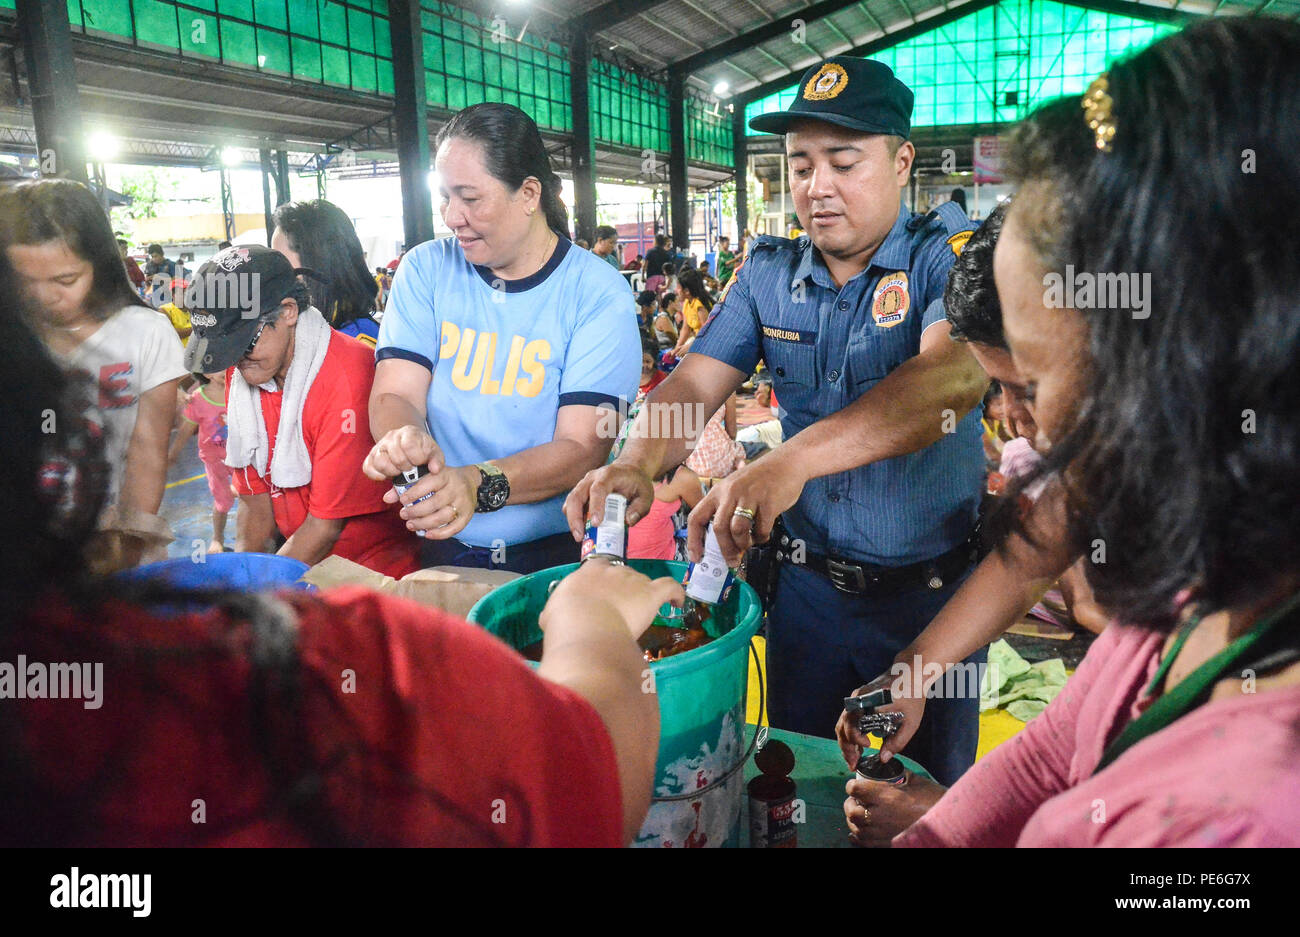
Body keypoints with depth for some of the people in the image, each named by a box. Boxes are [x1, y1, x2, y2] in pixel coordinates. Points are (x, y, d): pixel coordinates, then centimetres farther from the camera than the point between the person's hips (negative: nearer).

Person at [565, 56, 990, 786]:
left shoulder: (950, 255, -14)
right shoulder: (769, 273, 1)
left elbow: (958, 373, -33)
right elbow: (694, 384, -4)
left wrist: (794, 459, -46)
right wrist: (639, 464, -26)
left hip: (932, 591, -3)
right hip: (808, 582, 4)